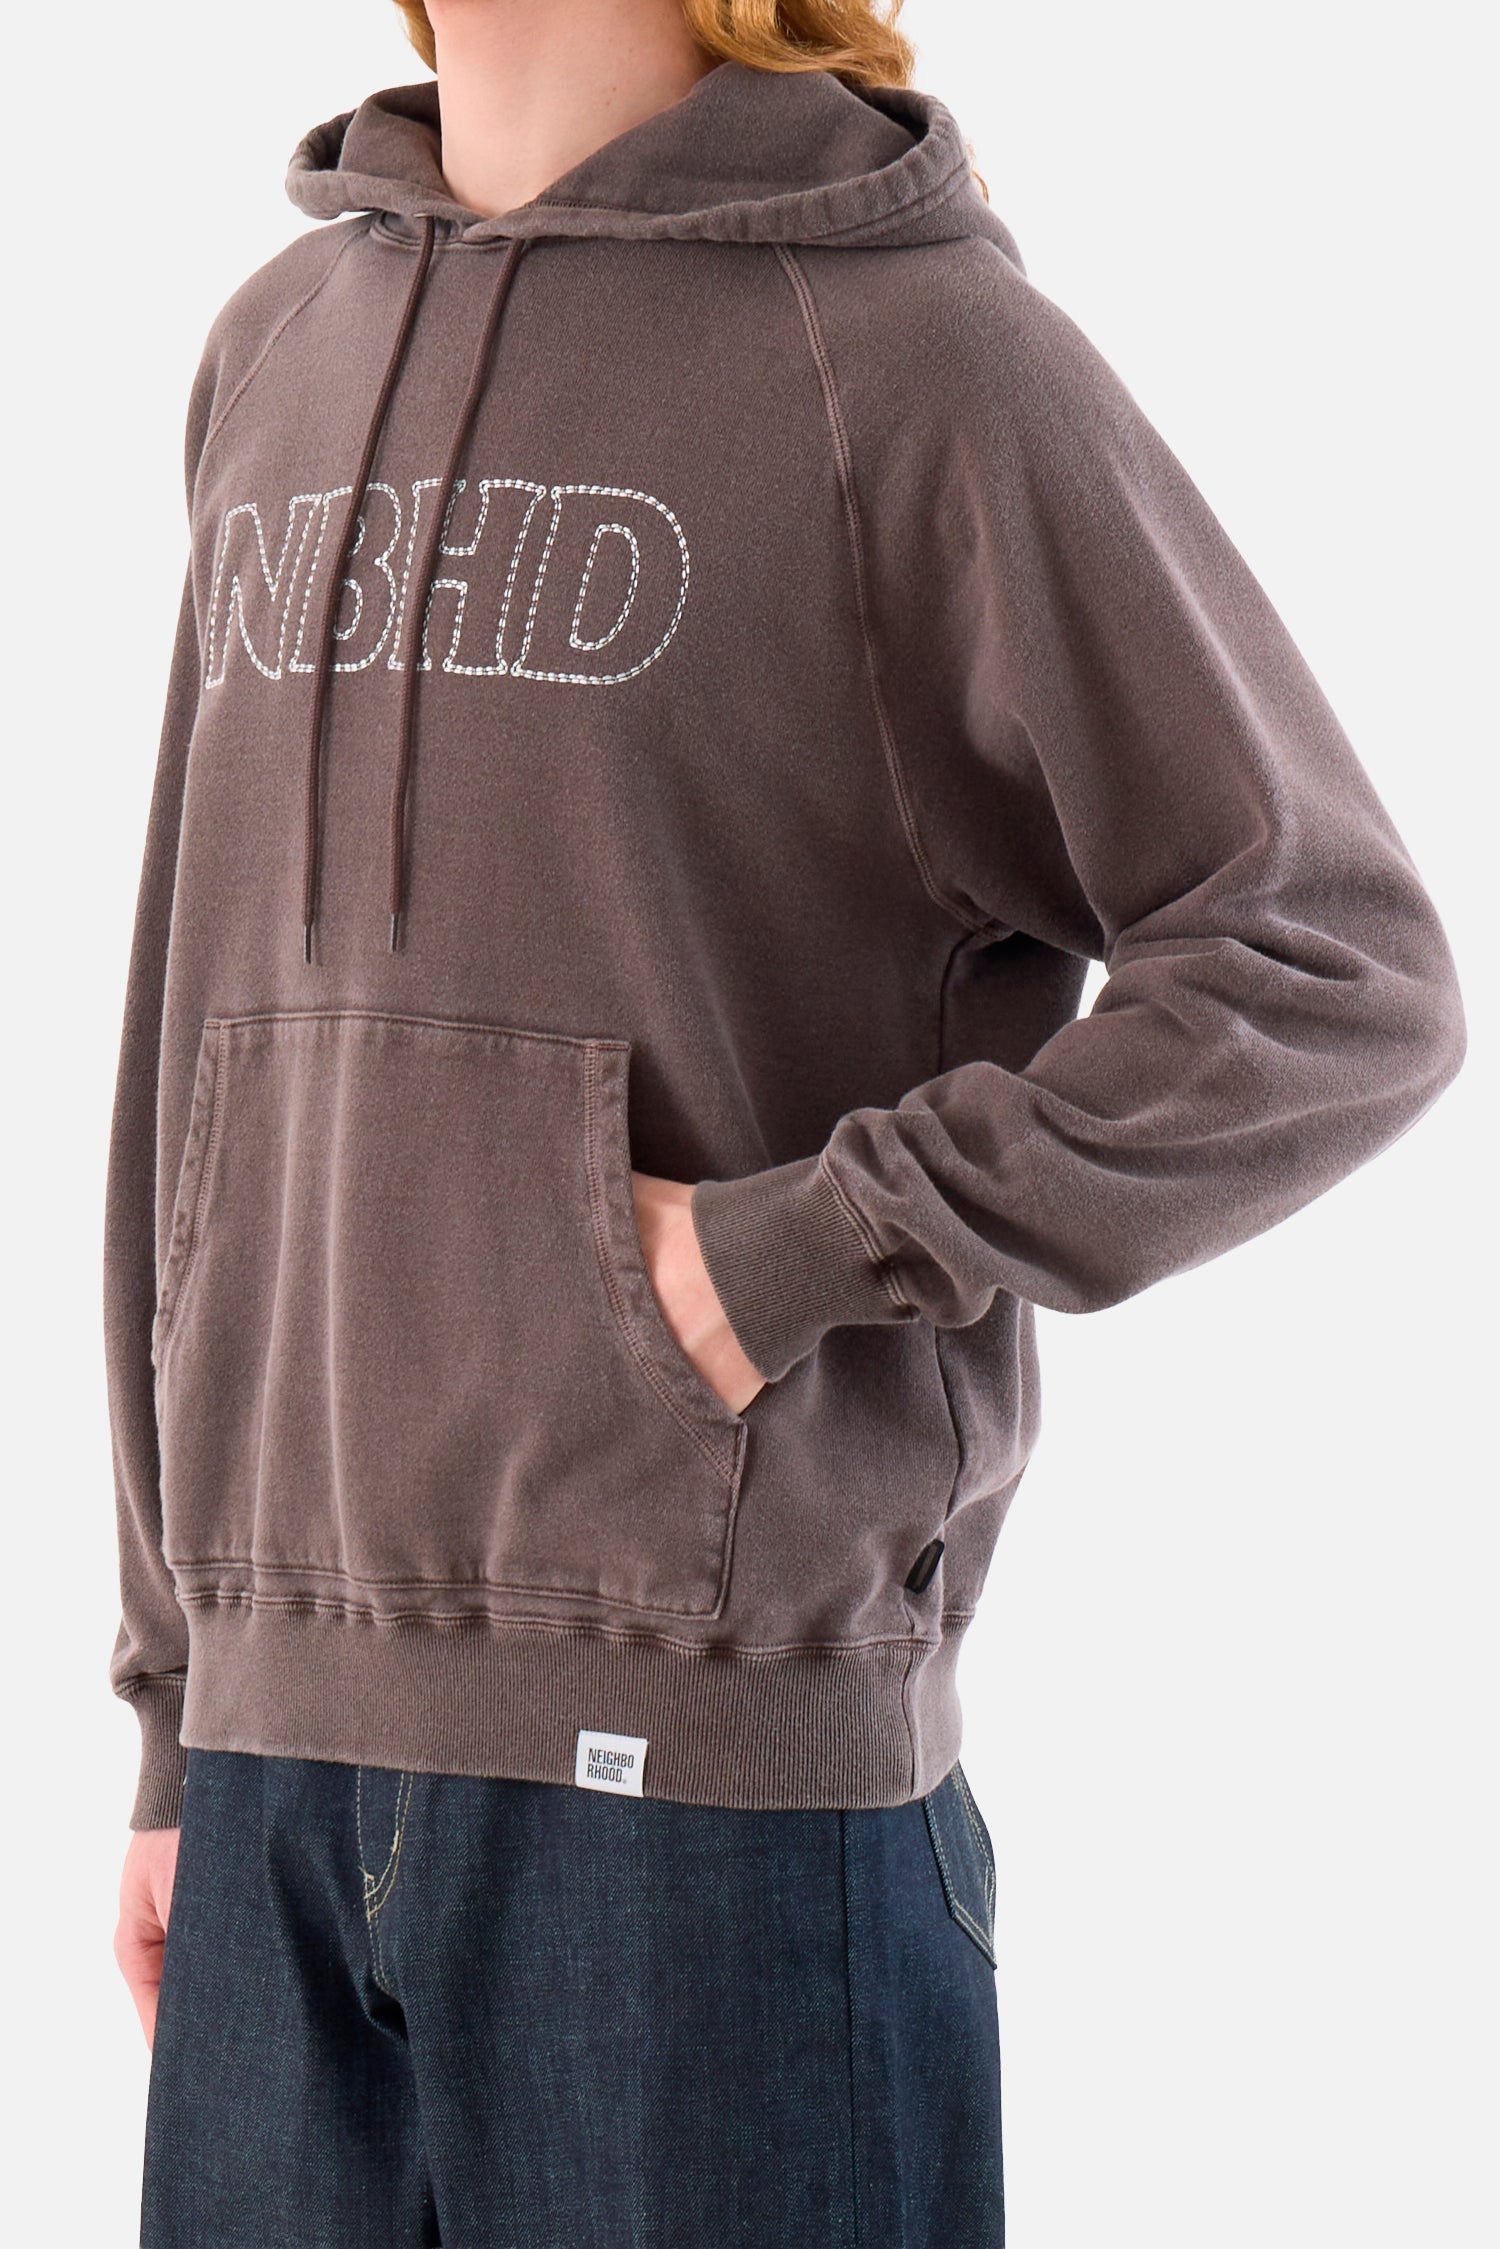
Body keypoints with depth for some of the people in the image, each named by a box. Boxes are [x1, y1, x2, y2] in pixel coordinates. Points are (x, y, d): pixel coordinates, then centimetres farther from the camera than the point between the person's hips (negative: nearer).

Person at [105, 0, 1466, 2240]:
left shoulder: (919, 340, -5)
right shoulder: (275, 349, 14)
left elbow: (1346, 981, -8)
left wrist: (795, 1255, -13)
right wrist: (184, 1712, 14)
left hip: (717, 1751, -5)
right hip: (296, 1733, 6)